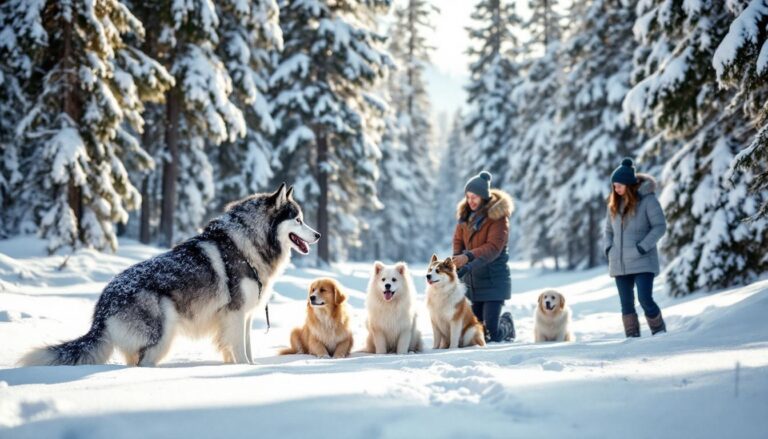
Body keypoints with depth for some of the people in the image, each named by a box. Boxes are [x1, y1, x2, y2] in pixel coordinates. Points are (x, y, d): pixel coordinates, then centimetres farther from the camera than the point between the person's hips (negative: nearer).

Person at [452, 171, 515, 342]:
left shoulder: (498, 216, -13)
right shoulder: (466, 215, 5)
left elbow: (493, 248, -21)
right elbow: (458, 240, 10)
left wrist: (468, 257, -32)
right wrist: (457, 260, -10)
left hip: (493, 279, -6)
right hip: (471, 279, 6)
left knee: (492, 334, -8)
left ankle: (507, 325, 28)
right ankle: (503, 321, 37)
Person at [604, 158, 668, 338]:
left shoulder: (647, 199, -8)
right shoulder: (615, 203, 10)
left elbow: (660, 226, -9)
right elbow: (609, 229, 20)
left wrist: (643, 247, -16)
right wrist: (609, 248, 4)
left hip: (642, 261, -6)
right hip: (619, 263, 6)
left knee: (645, 299, -12)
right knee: (627, 303, 6)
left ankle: (659, 331, 8)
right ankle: (632, 337, 13)